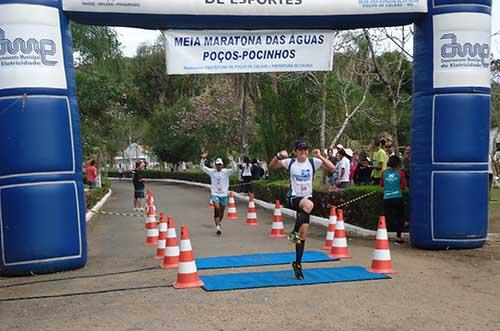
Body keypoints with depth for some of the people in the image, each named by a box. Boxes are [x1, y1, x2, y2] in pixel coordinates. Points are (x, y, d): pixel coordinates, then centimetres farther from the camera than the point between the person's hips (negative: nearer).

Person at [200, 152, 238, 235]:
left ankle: (219, 223, 40)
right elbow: (202, 167, 1)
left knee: (221, 212, 12)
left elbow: (235, 169, -15)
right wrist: (203, 159, -14)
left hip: (224, 194, 1)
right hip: (215, 194, -1)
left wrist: (231, 161, -28)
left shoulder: (226, 172, -2)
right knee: (216, 209, -20)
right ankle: (218, 227, -21)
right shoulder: (212, 171, 1)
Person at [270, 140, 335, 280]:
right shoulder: (290, 162, -2)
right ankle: (294, 233, -21)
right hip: (294, 197, -3)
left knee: (303, 234, 3)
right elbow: (272, 166, 0)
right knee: (309, 204, -38)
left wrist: (320, 157, -20)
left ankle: (297, 264, 16)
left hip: (307, 198, 3)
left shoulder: (313, 162, -2)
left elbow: (332, 168, -8)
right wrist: (278, 156, -19)